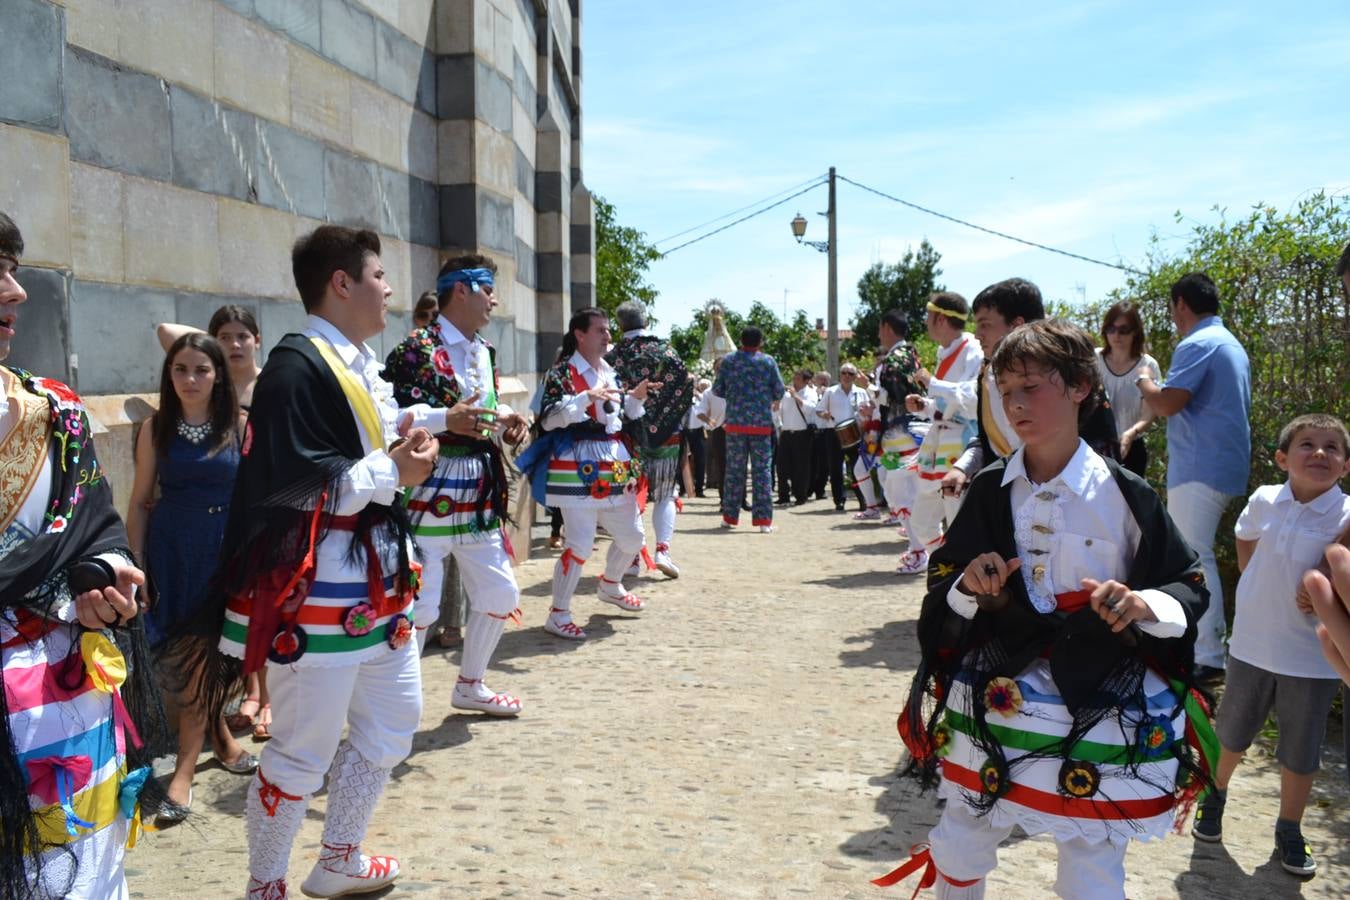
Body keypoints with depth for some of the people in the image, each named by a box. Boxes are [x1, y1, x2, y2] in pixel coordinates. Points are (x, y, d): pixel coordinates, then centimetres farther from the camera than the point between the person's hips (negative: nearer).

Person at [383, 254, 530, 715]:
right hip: (428, 494, -8)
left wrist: (506, 422, 3)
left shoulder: (486, 352, 14)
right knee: (419, 605, -4)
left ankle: (470, 685, 33)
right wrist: (445, 421, -27)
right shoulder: (415, 349, -11)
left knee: (501, 594, 14)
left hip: (480, 493, 8)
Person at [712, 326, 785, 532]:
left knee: (734, 469, 9)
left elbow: (717, 389, 4)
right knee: (762, 470, 1)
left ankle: (730, 517, 13)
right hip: (762, 422, -1)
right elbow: (779, 391, -2)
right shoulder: (768, 361, 0)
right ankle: (763, 519, -2)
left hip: (735, 422, 2)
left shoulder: (729, 361, 3)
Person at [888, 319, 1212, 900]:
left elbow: (1193, 589, -1)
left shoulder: (1125, 495, -8)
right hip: (993, 699, 3)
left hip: (1099, 713, -3)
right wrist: (969, 588, -14)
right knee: (957, 851, 17)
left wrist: (1146, 604, -22)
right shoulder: (991, 489, 1)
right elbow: (943, 585, 8)